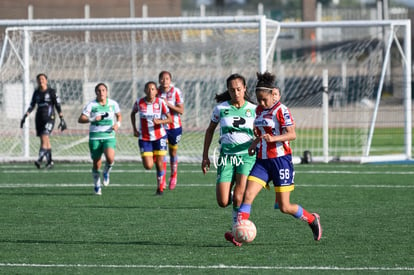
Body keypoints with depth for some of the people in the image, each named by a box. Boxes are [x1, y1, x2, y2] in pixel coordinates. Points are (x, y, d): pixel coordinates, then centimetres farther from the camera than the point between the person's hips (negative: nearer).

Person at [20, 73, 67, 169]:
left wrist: (62, 119, -9)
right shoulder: (36, 92, 11)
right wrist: (25, 117, 9)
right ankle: (50, 161, 14)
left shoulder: (51, 92, -4)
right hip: (39, 118, 6)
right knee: (45, 141, 6)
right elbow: (31, 106, 17)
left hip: (49, 118, -6)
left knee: (44, 138, -19)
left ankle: (39, 160, -28)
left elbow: (58, 105, -4)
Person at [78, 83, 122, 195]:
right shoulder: (91, 105, -4)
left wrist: (118, 124, 0)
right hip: (95, 137, -1)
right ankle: (97, 185, 27)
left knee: (110, 158, -25)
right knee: (96, 164, 2)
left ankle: (106, 172, 8)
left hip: (109, 136, 1)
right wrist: (93, 119, -23)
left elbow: (119, 115, 20)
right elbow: (80, 119, -8)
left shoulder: (113, 103, 4)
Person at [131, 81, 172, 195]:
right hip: (144, 138, 1)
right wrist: (134, 129, 6)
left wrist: (159, 121, -25)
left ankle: (160, 187, 18)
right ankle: (152, 158, 30)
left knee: (159, 164, -2)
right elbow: (133, 114, 15)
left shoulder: (160, 102, -9)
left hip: (159, 137, -1)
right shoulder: (139, 103, -6)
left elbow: (169, 119, -6)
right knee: (148, 166, -8)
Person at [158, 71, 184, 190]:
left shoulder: (176, 92, -9)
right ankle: (162, 180, -12)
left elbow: (181, 110, -12)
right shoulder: (157, 92, -1)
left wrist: (168, 104, -22)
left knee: (173, 152, 12)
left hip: (174, 127, -1)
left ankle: (173, 176, 34)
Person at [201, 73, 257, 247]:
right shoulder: (221, 108, 2)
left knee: (238, 198, -18)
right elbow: (210, 130, 16)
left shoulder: (253, 110, 2)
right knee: (223, 202, -8)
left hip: (247, 156, -1)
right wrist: (205, 156, 13)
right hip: (226, 157, 1)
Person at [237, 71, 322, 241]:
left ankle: (312, 220, 24)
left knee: (285, 207, -2)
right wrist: (255, 143, 13)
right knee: (248, 195, -14)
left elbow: (292, 134, -19)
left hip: (280, 159, -6)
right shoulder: (259, 110, 12)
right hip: (262, 161, 6)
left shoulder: (281, 110, -10)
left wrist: (273, 138, -34)